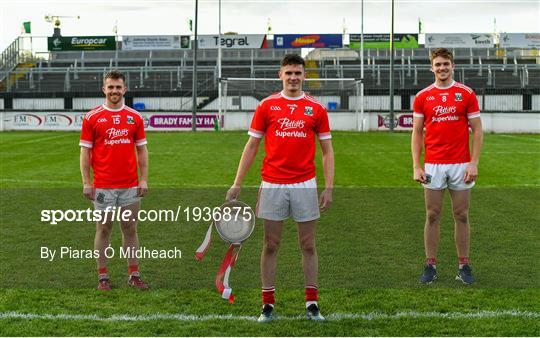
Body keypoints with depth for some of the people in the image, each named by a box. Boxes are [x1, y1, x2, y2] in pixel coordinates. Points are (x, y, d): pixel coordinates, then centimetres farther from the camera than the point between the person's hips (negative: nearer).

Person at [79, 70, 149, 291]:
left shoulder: (135, 117, 7)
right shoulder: (92, 118, 0)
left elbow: (142, 149, 10)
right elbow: (85, 151, 1)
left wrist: (144, 179, 3)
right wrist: (86, 183, -5)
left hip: (130, 185, 2)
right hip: (103, 187, -2)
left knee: (130, 229, 7)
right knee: (104, 229, 5)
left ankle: (133, 275, 14)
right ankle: (103, 277, 12)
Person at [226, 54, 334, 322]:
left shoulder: (316, 108, 3)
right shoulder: (266, 105, 3)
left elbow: (327, 151, 5)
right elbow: (251, 146, 5)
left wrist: (328, 188, -4)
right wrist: (237, 184, -1)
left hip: (305, 184, 0)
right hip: (272, 185, 0)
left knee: (308, 246, 5)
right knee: (270, 245, 5)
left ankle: (312, 303, 14)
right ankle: (268, 304, 14)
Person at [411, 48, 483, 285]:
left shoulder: (466, 94, 1)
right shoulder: (422, 96, 4)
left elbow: (477, 130, 1)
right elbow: (417, 133, 5)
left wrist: (474, 163, -7)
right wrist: (416, 167, -3)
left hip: (461, 165, 0)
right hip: (433, 165, 1)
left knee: (461, 216, 5)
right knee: (432, 216, 4)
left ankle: (463, 266, 14)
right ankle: (430, 265, 12)